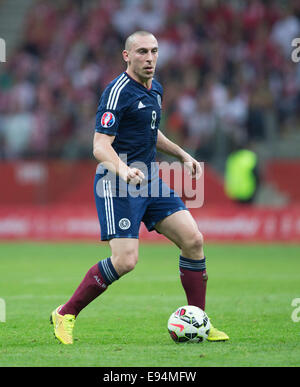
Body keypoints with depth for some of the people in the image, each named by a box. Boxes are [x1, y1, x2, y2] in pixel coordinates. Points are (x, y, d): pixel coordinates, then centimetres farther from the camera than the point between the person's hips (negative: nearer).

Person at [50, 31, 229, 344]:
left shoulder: (154, 89, 13)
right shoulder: (117, 92, -15)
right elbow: (100, 147, -20)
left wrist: (183, 155, 24)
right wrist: (123, 170, -38)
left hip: (149, 181, 8)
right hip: (117, 187, -8)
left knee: (193, 240, -2)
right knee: (125, 261, -17)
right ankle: (65, 314, -1)